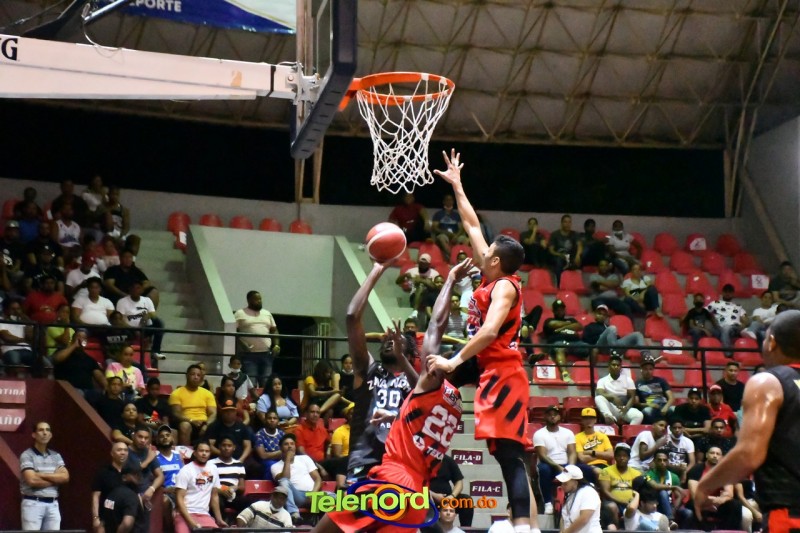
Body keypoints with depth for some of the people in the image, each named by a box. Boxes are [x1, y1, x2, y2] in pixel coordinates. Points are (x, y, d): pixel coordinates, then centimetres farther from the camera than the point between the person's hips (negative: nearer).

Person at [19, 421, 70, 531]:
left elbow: (65, 477, -1)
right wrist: (55, 479, -4)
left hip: (53, 504, 5)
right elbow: (32, 480, -17)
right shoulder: (27, 455, -4)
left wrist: (41, 475, -10)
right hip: (33, 504, -5)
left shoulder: (56, 456, 13)